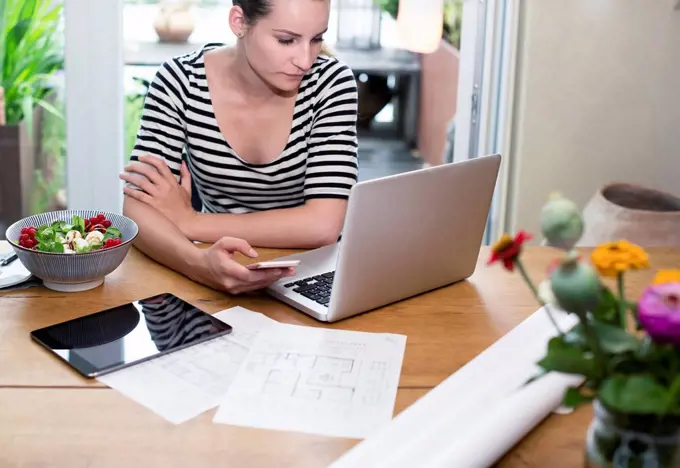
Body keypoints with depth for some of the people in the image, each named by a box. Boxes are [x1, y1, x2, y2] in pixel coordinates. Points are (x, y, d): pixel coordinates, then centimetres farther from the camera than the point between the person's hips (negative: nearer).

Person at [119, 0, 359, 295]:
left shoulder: (331, 82, -13)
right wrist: (199, 264, -37)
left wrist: (188, 221, -19)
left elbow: (323, 225, -20)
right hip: (217, 280, 2)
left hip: (308, 274, -1)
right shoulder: (179, 82, -11)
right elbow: (138, 207, -17)